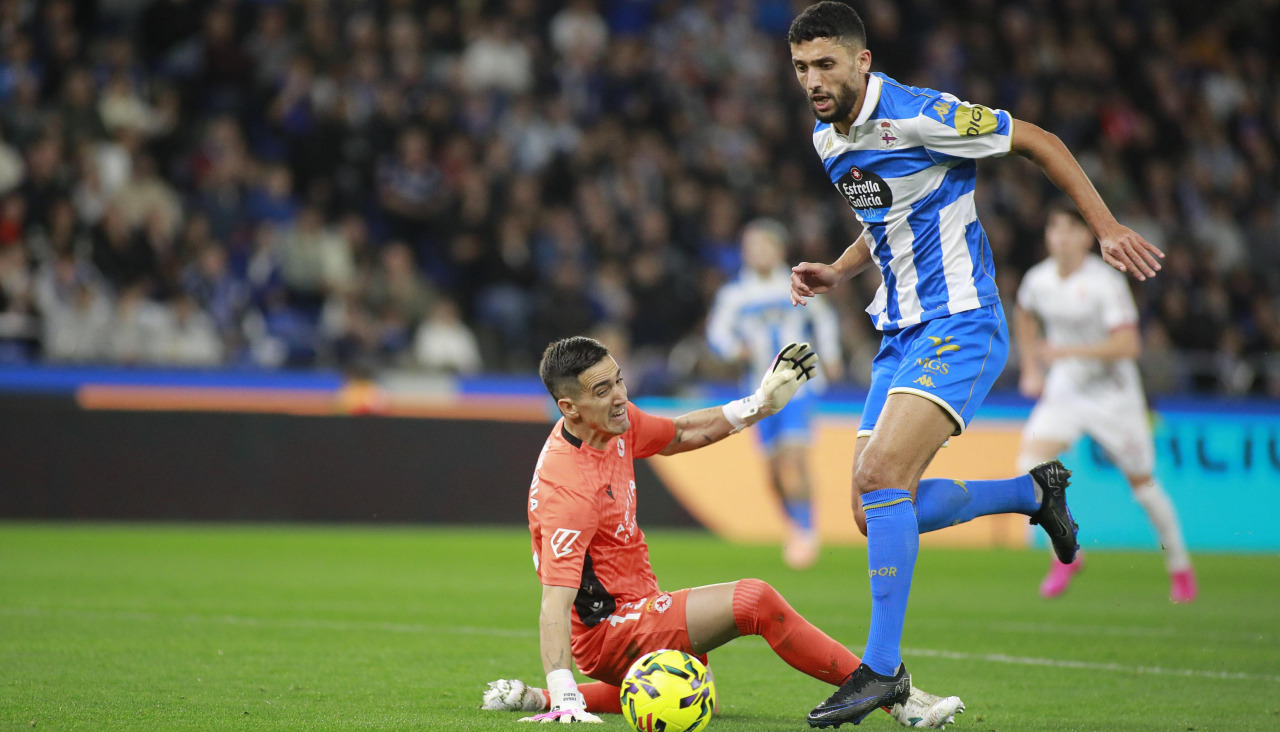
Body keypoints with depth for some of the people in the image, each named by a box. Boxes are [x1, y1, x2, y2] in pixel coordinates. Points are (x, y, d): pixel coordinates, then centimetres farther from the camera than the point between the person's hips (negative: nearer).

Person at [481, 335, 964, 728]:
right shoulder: (566, 489, -28)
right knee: (754, 601, -26)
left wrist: (760, 405, 15)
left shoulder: (616, 423, -2)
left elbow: (682, 433, 19)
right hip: (608, 630, -10)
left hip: (633, 609, 10)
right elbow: (555, 604, -34)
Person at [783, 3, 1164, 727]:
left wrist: (1107, 227, -11)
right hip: (901, 333, 9)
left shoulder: (920, 116, -16)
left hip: (959, 325, -9)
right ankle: (1035, 491, 27)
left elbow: (1039, 142, -7)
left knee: (880, 477, -24)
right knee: (875, 511, 5)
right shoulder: (828, 140, 9)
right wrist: (835, 274, 8)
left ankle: (882, 669, -19)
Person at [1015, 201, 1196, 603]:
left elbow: (1127, 345, -26)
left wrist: (1069, 351, -32)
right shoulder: (1038, 279, -3)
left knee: (1142, 483, 5)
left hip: (1114, 394, -4)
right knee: (1031, 460, -18)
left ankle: (1179, 566, 26)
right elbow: (1024, 316, 21)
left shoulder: (1106, 283, -19)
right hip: (1064, 390, 4)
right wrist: (1031, 368, 13)